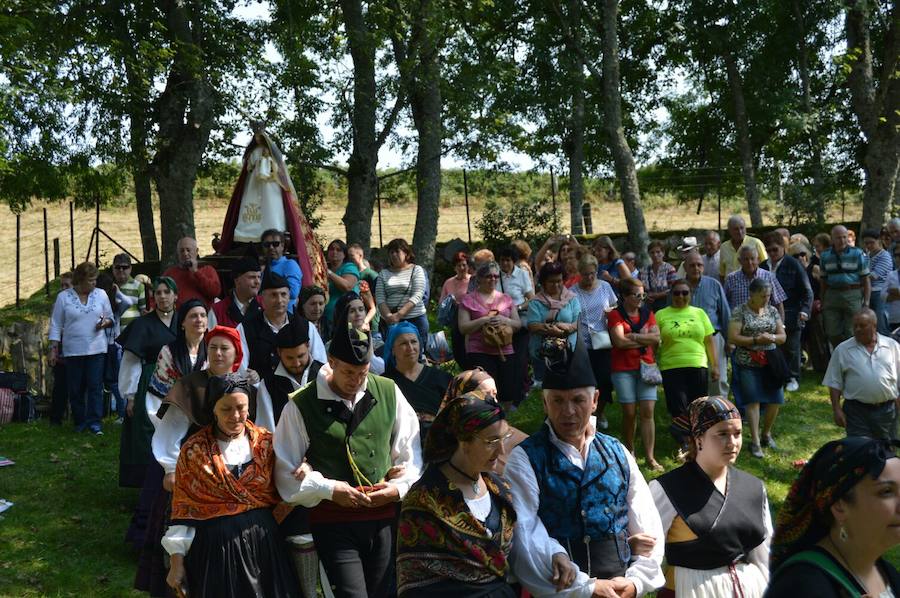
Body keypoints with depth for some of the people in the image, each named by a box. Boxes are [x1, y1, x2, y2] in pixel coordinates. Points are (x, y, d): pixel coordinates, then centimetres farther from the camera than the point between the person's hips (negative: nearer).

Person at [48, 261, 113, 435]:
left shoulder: (101, 295, 4)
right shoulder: (63, 297, 0)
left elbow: (110, 318, 13)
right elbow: (56, 325, 3)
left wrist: (105, 322, -11)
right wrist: (53, 349, -1)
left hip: (96, 349, 0)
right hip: (73, 350, 0)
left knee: (95, 386, -5)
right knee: (75, 388, 5)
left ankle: (94, 421, -2)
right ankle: (80, 421, 18)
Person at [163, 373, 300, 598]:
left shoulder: (267, 442, 2)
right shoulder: (194, 451, -3)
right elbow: (183, 510, -1)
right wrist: (177, 563, -2)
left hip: (264, 541, 2)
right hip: (214, 547, -2)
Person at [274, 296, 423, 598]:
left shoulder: (388, 393, 3)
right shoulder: (301, 405, -6)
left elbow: (411, 451, 11)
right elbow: (286, 473, -1)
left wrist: (400, 487, -4)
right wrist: (329, 489, -12)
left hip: (385, 516, 3)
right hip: (332, 520, -3)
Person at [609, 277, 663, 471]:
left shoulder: (647, 313, 11)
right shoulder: (615, 315, -2)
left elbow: (656, 337, -1)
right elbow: (620, 341, -14)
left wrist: (633, 336, -10)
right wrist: (644, 339, -6)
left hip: (646, 366, 3)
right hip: (623, 369, -3)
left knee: (648, 412, -4)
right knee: (629, 413, 2)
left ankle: (650, 457, -2)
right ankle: (629, 453, 19)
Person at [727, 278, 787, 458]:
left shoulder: (772, 311, 9)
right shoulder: (740, 312, -5)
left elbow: (783, 336, 10)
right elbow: (732, 338, -11)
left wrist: (771, 338, -11)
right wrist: (756, 339, -17)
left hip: (770, 362, 5)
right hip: (748, 363, -5)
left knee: (775, 400, 4)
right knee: (753, 401, -7)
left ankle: (766, 434, 27)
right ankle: (755, 442, -4)